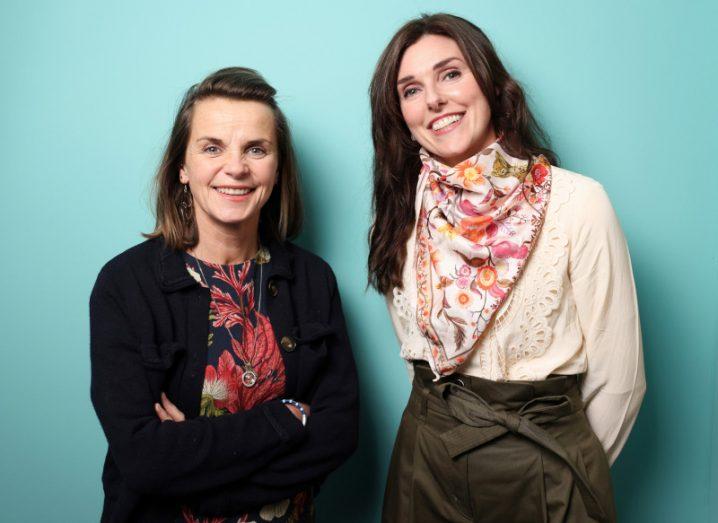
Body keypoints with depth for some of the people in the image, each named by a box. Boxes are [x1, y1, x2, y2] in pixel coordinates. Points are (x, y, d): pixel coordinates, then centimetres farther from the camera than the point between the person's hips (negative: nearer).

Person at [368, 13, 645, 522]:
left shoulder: (578, 202, -15)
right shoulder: (404, 214, -2)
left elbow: (618, 378, -9)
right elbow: (414, 348, 8)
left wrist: (570, 470, 1)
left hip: (541, 468, -3)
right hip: (425, 457, 4)